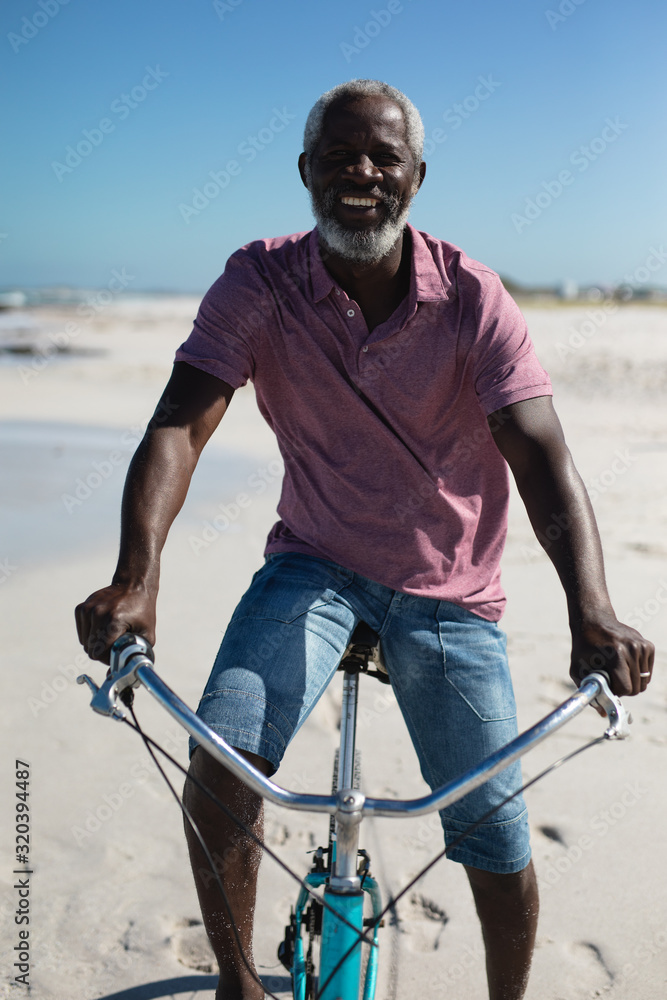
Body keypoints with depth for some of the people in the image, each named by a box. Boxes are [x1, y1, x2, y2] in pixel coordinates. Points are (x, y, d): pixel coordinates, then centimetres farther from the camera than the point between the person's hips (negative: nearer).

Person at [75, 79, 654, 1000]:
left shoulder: (472, 298, -14)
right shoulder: (259, 283, -12)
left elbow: (543, 459, -21)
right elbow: (180, 424, -21)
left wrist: (591, 609, -37)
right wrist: (136, 577, -38)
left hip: (449, 592, 0)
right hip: (316, 564, 0)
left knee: (501, 852, 3)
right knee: (222, 758, -23)